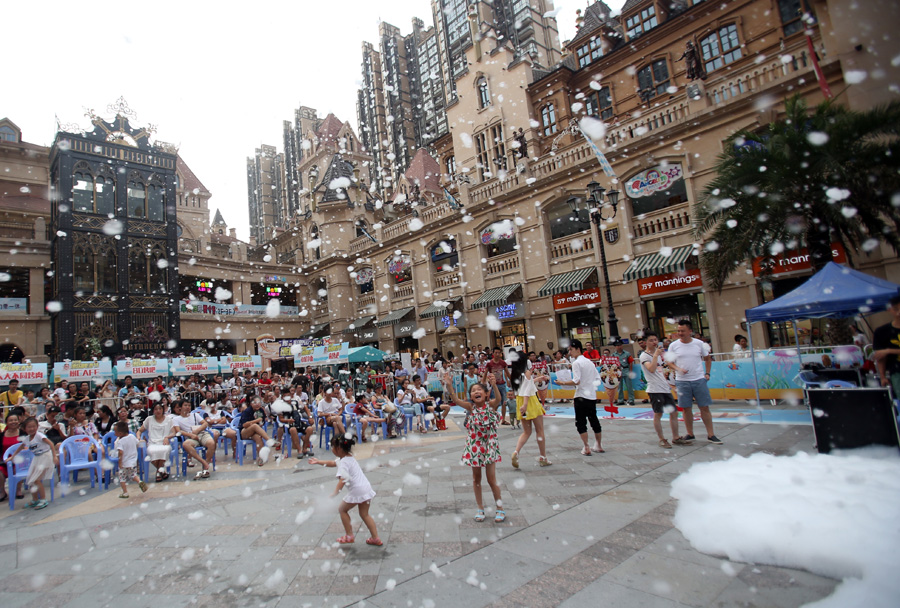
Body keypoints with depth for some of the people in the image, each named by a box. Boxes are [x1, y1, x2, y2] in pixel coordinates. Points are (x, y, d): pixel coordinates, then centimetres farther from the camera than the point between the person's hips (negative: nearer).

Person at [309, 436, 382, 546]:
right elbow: (332, 463, 31)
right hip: (366, 488, 9)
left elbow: (343, 479, -26)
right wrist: (318, 461, 34)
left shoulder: (343, 462, -12)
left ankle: (349, 536, 19)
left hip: (356, 491, -9)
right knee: (364, 514, 16)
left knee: (342, 509, 13)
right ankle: (375, 538, 15)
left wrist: (335, 493, -30)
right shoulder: (349, 457, 17)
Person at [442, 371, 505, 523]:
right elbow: (455, 399, -23)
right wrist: (449, 385, -39)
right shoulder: (471, 407, -8)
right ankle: (480, 508, 29)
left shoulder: (490, 405, -10)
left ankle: (500, 508, 22)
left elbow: (498, 399, -32)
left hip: (490, 445, -2)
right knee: (476, 478, 12)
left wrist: (494, 385, -51)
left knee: (491, 479, 2)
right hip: (474, 446, 2)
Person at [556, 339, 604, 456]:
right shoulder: (589, 362, 12)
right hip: (592, 396, 8)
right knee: (594, 421, 16)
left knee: (581, 422, 1)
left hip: (581, 396, -7)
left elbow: (576, 381, -19)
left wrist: (563, 383, -9)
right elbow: (597, 378, 16)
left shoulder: (576, 363, -12)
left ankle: (586, 448, 0)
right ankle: (599, 446, 25)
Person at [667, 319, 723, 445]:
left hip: (699, 379, 0)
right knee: (686, 409, 6)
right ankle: (690, 434, 17)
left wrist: (707, 373, 4)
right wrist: (678, 369, -15)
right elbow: (669, 362, 4)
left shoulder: (699, 344, 2)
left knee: (704, 407, 2)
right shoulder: (674, 345, 0)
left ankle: (711, 435, 12)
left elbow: (708, 358, 14)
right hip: (682, 381, 0)